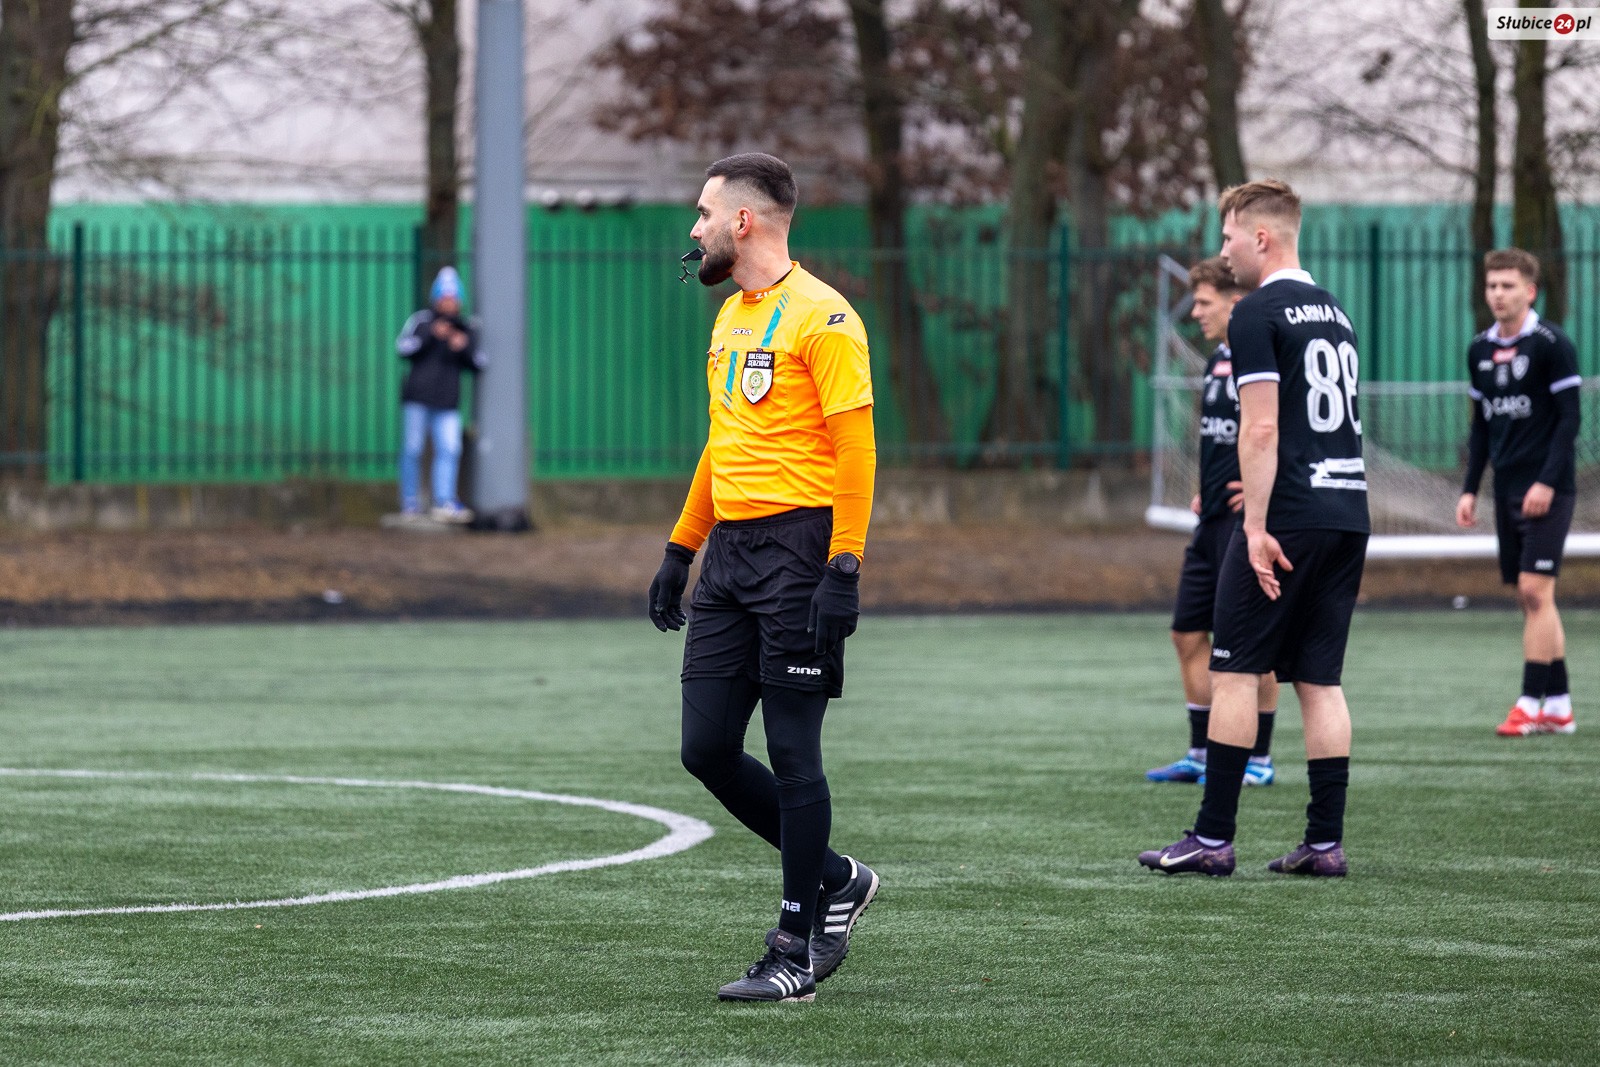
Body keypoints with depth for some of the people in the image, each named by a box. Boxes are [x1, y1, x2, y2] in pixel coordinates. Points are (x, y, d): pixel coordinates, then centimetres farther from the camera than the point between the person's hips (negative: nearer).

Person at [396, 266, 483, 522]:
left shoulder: (463, 329, 15)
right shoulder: (420, 321, 4)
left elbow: (477, 364, 10)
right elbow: (404, 348, -9)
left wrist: (464, 347, -9)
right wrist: (431, 335, -18)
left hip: (447, 404, 3)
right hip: (417, 398, -3)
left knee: (449, 450, -9)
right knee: (413, 449, -1)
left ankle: (444, 503, -13)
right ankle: (410, 503, 5)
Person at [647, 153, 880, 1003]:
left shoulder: (822, 318, -10)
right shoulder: (730, 319, 17)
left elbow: (855, 451, -14)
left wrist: (844, 570, -20)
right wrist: (680, 550, 24)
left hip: (798, 548, -8)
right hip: (730, 550, 8)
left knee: (791, 753, -4)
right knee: (707, 748, 5)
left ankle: (798, 951, 4)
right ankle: (837, 880, 22)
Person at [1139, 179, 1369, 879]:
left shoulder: (1258, 315, -8)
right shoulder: (1333, 312, 17)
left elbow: (1261, 428, -16)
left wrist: (1257, 525, -16)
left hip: (1287, 516, -8)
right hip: (1348, 513, 8)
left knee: (1235, 673, -2)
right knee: (1319, 680, 8)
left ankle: (1213, 839, -3)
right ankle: (1325, 841, 4)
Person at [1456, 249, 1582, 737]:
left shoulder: (1552, 344, -8)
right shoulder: (1479, 350, 11)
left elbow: (1569, 418, -10)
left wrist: (1547, 482, -18)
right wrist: (1469, 489, 12)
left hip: (1546, 490, -6)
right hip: (1507, 490, 6)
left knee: (1535, 590, -12)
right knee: (1530, 598, 6)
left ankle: (1531, 704, -11)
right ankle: (1558, 705, 10)